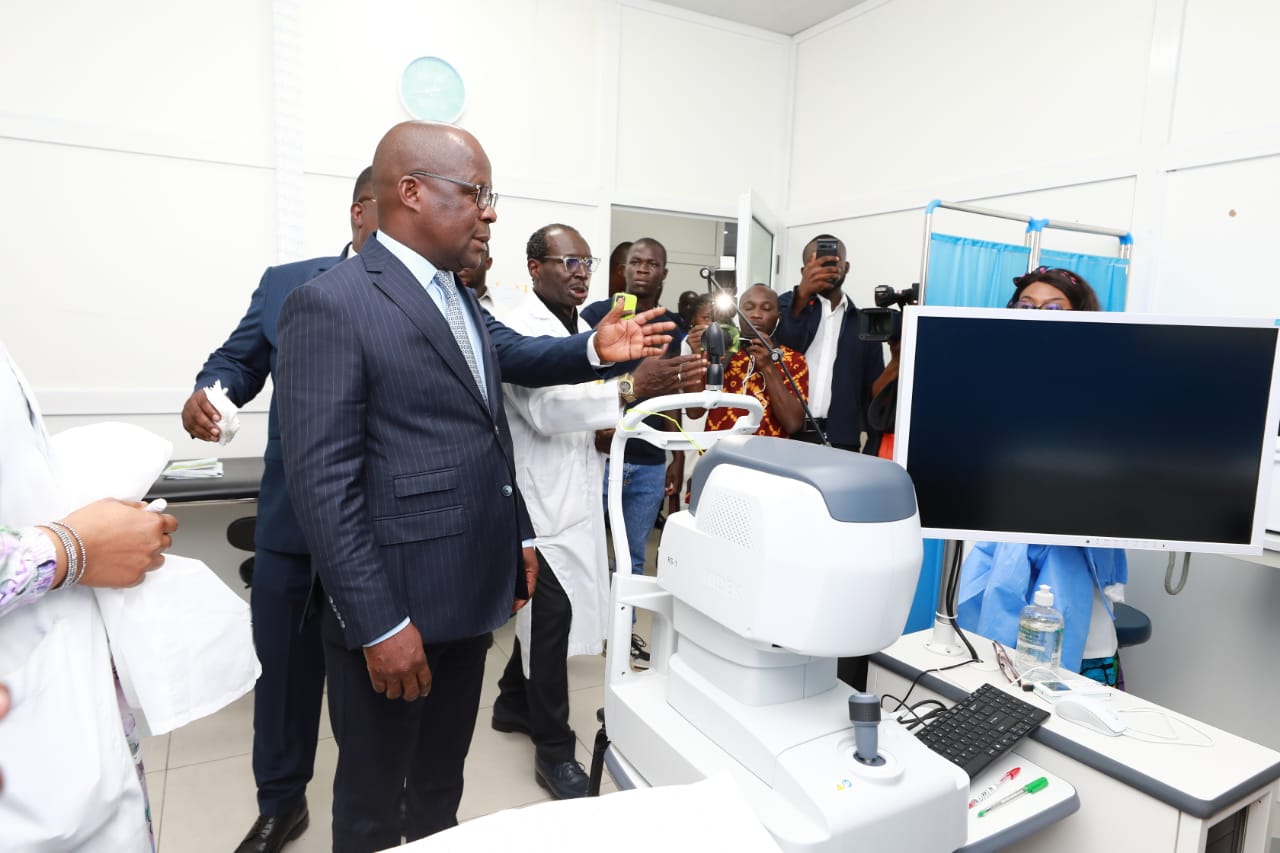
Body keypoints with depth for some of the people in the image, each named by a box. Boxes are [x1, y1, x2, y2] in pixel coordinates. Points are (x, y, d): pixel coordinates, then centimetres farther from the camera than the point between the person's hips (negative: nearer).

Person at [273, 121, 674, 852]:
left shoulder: (461, 299, 10)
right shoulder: (331, 306, -16)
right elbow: (322, 482, -20)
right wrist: (380, 623, -21)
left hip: (470, 594, 8)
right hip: (396, 604, -7)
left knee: (443, 783, 26)